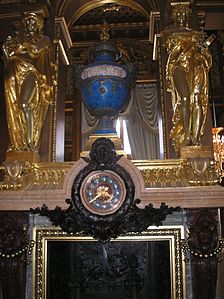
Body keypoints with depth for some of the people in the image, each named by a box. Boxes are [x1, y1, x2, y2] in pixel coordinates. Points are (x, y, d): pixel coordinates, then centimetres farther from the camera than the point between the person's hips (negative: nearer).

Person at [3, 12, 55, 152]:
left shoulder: (44, 39, 16)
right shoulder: (19, 38, 26)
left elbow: (37, 50, -4)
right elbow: (9, 55, 18)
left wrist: (21, 45, 1)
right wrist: (8, 48, -2)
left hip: (31, 72, -4)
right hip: (15, 75, 4)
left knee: (25, 104, -23)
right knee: (15, 109, -7)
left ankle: (30, 142, -23)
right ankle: (18, 143, -8)